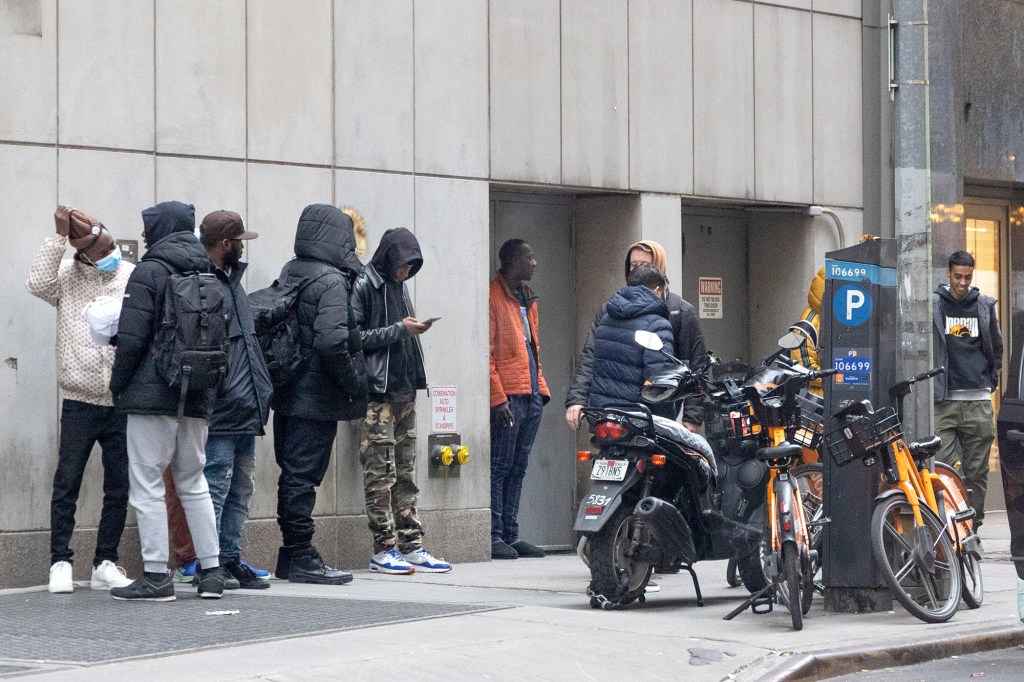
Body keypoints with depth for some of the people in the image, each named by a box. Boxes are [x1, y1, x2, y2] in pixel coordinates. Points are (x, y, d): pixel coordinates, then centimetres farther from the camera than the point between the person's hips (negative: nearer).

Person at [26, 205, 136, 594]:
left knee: (119, 488, 5)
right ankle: (60, 563, 5)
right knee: (67, 483, -1)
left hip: (122, 400, 1)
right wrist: (59, 237, -17)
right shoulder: (68, 277, 1)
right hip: (80, 401, -1)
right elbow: (38, 284, -17)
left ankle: (105, 563, 15)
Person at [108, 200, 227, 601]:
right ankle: (211, 571, 12)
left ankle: (156, 576, -5)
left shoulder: (149, 272, -9)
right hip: (198, 397, 7)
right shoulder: (209, 275, 11)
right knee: (193, 482, 15)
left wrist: (118, 384, 0)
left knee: (147, 484, -2)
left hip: (152, 393, -7)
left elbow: (132, 338, -12)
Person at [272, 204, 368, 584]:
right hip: (317, 398, -8)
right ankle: (302, 558, 1)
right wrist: (354, 384, -13)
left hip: (286, 392, 8)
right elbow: (331, 340, -23)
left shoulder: (289, 273, 9)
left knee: (292, 473, 13)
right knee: (304, 474, -4)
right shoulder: (331, 281, -15)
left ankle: (290, 554, 19)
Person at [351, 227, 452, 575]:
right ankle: (383, 549, -4)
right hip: (377, 392, -8)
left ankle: (411, 546, 11)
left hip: (405, 390, 8)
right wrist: (399, 329, -16)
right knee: (380, 471, -6)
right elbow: (355, 337, -14)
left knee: (406, 473, 9)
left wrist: (414, 330, 4)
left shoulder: (399, 285, 17)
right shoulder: (364, 286, -8)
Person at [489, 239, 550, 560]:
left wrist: (541, 388, 16)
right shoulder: (493, 296, -7)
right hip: (508, 396, -8)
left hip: (531, 395, 8)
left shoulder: (527, 298, 20)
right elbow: (486, 352, -13)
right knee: (500, 466, -6)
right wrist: (498, 397, -18)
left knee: (518, 467, 10)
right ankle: (494, 536, -5)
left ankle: (510, 534, 13)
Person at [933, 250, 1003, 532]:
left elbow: (996, 347, 22)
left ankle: (974, 525, 9)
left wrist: (992, 381, 16)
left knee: (977, 470, 3)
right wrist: (928, 384, 3)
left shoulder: (985, 306, 12)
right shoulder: (933, 305, 3)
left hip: (978, 400, 3)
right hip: (943, 400, -3)